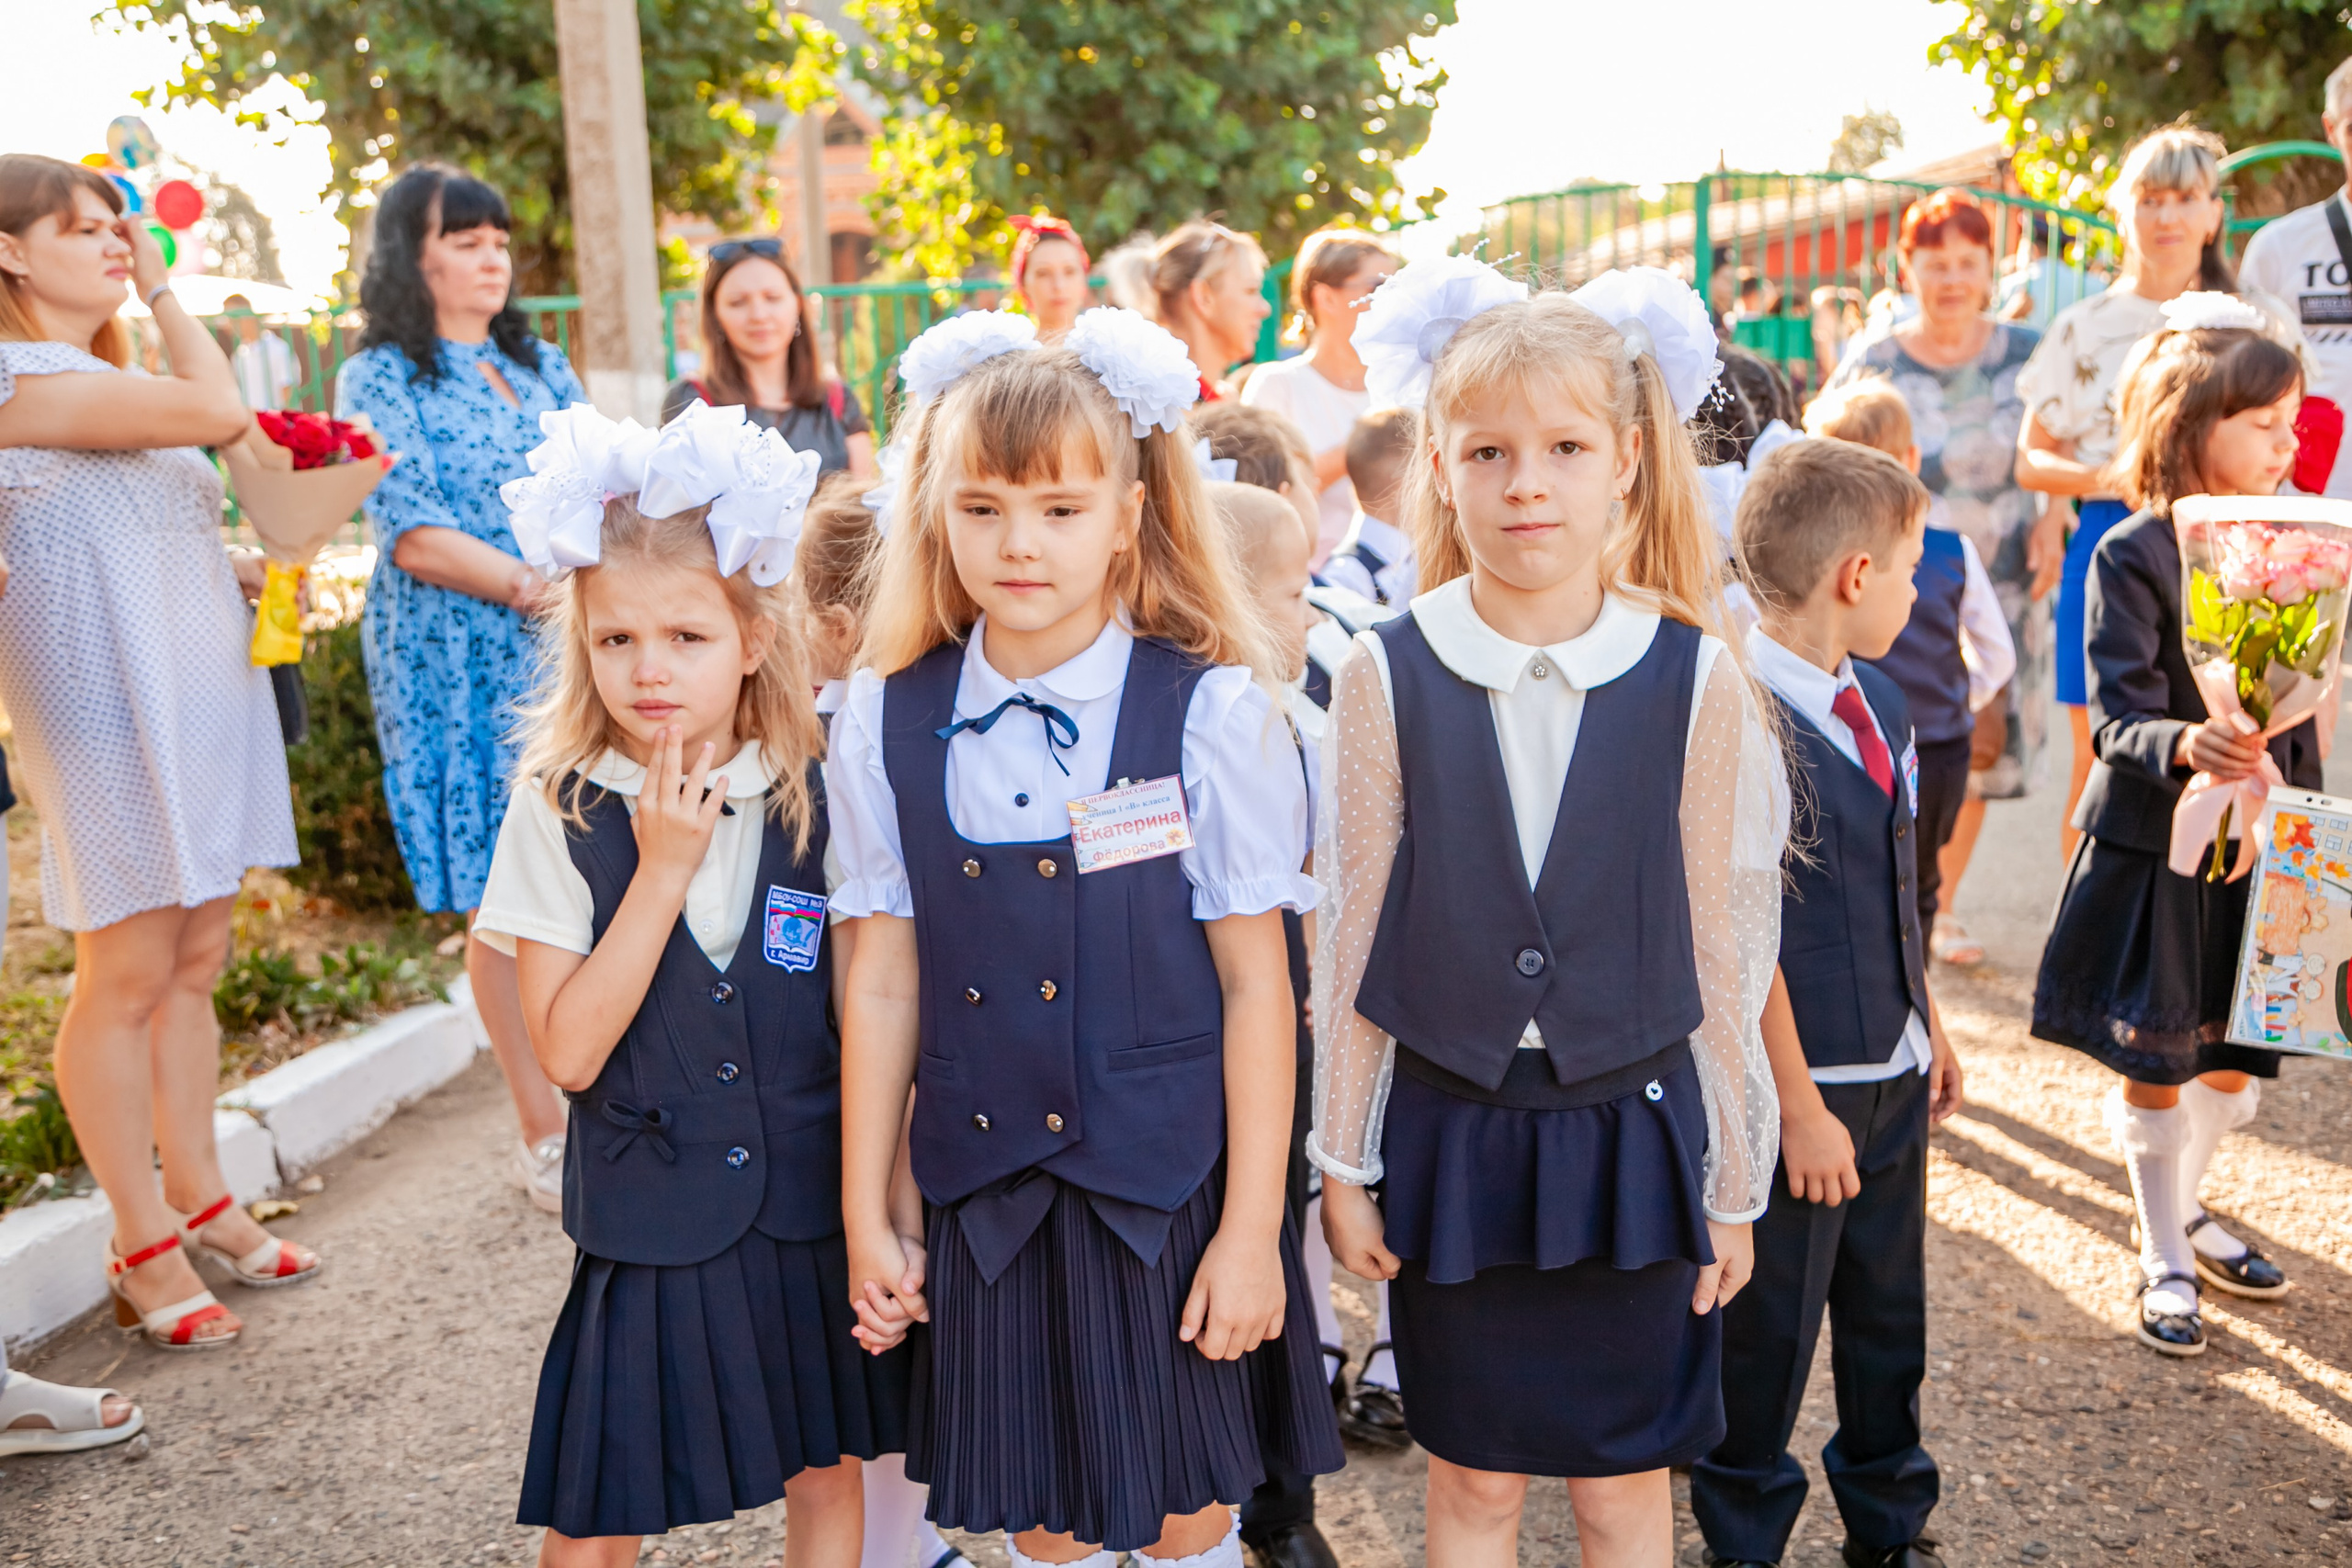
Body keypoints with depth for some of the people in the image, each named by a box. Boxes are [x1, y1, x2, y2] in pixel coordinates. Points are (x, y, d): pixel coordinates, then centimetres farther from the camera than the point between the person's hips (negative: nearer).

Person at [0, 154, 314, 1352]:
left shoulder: (107, 379, 20)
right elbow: (221, 411, -18)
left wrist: (250, 578, 10)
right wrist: (165, 295, -4)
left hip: (200, 697, 9)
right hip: (108, 709, -9)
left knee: (195, 962, 12)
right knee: (127, 976, -2)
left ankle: (197, 1195, 24)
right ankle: (142, 1245, 8)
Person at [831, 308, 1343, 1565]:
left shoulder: (1211, 714, -10)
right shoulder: (886, 725, -1)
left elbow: (1256, 985, -8)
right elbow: (883, 982, 2)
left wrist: (1251, 1230, -8)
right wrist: (866, 1215, 5)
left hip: (1167, 1190, -2)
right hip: (985, 1200, 3)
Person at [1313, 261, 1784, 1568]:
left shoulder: (1696, 679, -6)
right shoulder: (1389, 676, -7)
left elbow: (1726, 946, 0)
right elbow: (1351, 935, -1)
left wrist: (1733, 1180, 4)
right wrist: (1342, 1160, 3)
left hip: (1631, 1129, 0)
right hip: (1453, 1129, 0)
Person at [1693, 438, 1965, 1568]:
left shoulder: (1880, 704, 6)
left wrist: (1929, 1030, 16)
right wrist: (1798, 1106, -17)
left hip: (1893, 1072, 8)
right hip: (1803, 1084, -8)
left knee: (1889, 1314, 21)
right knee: (1770, 1328, 9)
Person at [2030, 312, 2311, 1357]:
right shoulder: (2131, 556, -13)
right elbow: (2118, 722, -19)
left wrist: (2298, 822, 2)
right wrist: (2185, 746, -37)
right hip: (2155, 845, -5)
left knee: (2242, 1055, 15)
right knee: (2157, 1063, 5)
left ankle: (2180, 1207, 40)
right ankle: (2166, 1260, 23)